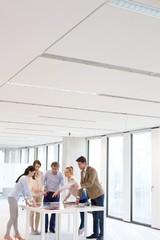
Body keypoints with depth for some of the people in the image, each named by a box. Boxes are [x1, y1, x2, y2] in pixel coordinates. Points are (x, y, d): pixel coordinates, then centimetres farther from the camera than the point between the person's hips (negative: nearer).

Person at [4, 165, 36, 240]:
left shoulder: (24, 178, 13)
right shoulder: (24, 178, -17)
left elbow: (24, 190, 17)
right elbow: (27, 190, -20)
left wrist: (26, 200, 13)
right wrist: (32, 201, -17)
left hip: (14, 198, 10)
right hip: (12, 198, -10)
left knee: (15, 217, 12)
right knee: (12, 217, -5)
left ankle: (17, 234, 17)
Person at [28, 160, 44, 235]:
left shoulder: (41, 173, 6)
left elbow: (42, 183, 8)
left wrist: (42, 189, -11)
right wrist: (33, 187, -21)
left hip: (39, 194, 4)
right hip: (32, 195, -4)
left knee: (38, 212, 7)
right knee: (32, 212, 0)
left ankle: (36, 229, 16)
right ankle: (32, 229, 10)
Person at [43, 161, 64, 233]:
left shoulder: (60, 175, -7)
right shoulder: (47, 173, -4)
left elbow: (62, 185, -14)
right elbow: (43, 182, 5)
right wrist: (44, 190, -6)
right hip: (47, 193, 0)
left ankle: (52, 227, 15)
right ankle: (45, 228, 8)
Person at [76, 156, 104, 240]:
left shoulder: (92, 170, -21)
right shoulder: (82, 172, 6)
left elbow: (90, 183, -33)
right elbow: (81, 185, 9)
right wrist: (78, 197, 4)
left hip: (99, 194, -8)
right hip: (92, 196, 8)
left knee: (100, 215, -2)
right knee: (94, 215, 11)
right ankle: (95, 233, 17)